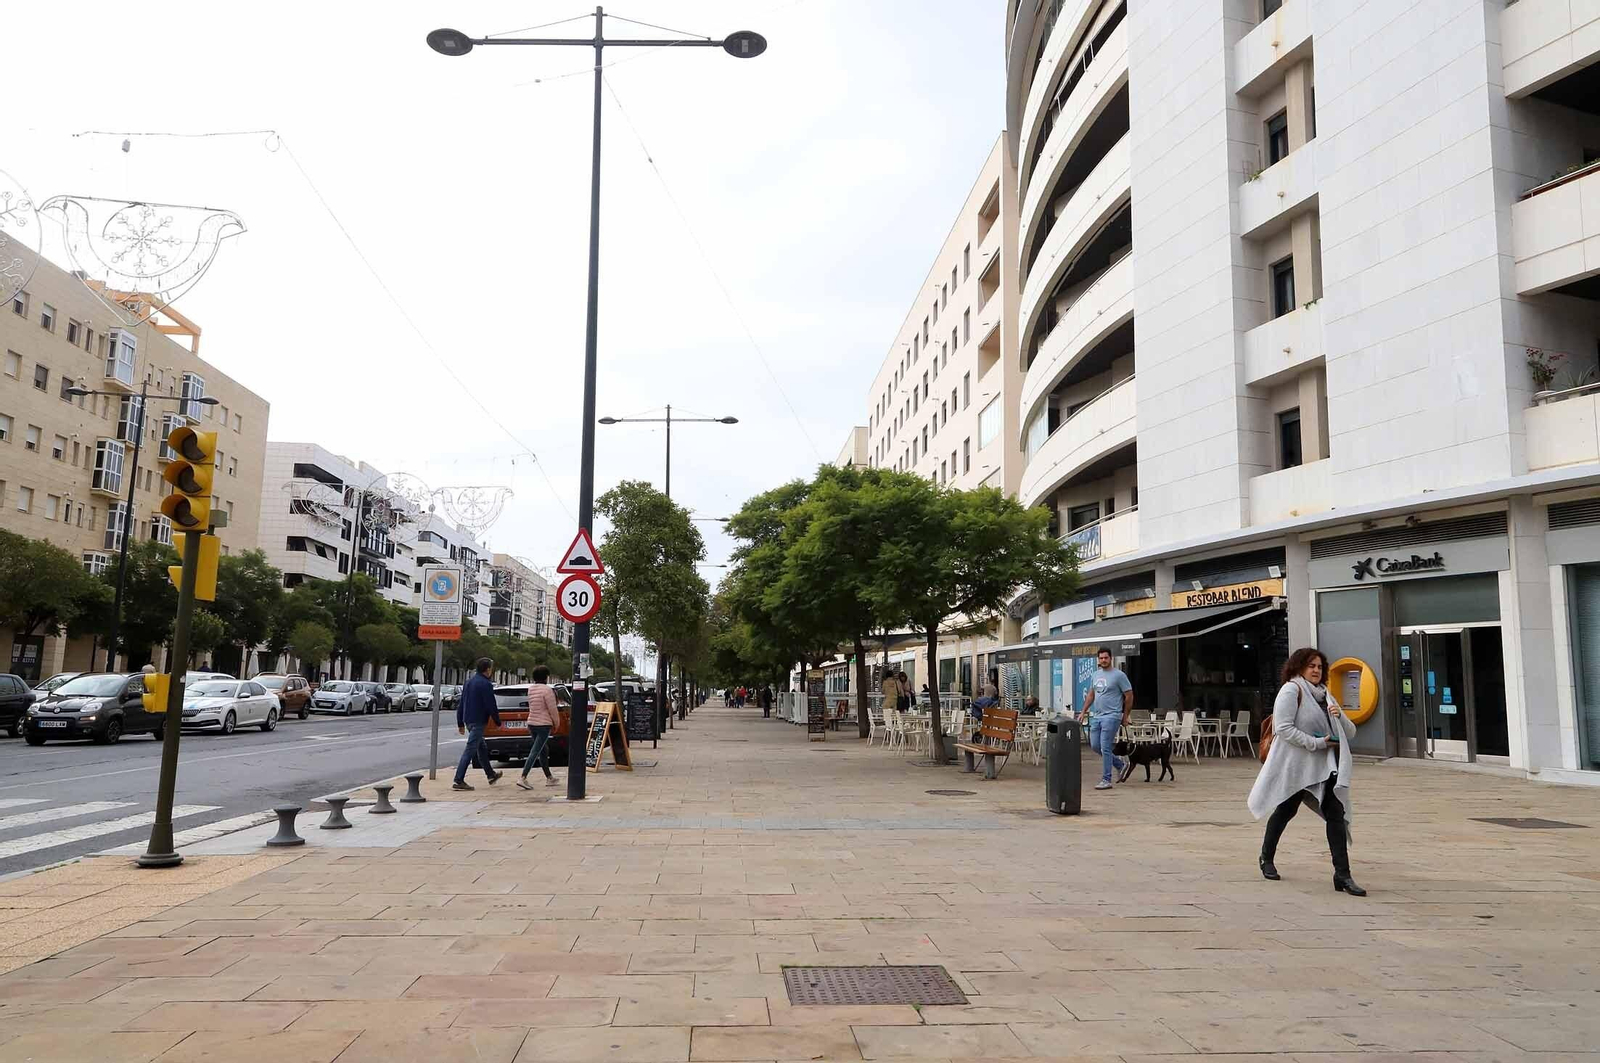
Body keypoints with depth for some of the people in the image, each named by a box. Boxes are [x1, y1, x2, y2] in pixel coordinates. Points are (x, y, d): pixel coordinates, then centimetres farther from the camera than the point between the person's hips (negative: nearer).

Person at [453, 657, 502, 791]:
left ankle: (491, 775, 33)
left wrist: (460, 724, 21)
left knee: (482, 747, 21)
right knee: (470, 750, -9)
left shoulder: (469, 682, 12)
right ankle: (458, 781, -11)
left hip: (468, 720, 9)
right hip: (478, 722, -9)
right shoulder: (486, 684, -14)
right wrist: (498, 722, -2)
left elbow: (460, 705, 16)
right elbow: (491, 706, -15)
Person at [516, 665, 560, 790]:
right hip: (543, 724, -8)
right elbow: (553, 709, -13)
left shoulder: (530, 689, 8)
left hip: (532, 723, 8)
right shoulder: (547, 690, -15)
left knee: (543, 751, 18)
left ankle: (549, 778, 25)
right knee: (535, 752, -9)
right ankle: (523, 778, -16)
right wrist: (556, 721, 2)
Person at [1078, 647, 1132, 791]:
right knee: (1095, 746, 11)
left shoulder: (1119, 675, -8)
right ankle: (1119, 764, 30)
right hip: (1096, 716, 8)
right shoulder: (1096, 674, 13)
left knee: (1105, 748, -10)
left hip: (1111, 716, -8)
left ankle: (1106, 780, -3)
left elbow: (1129, 695, -5)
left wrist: (1125, 716, -2)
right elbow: (1091, 694, 22)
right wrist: (1083, 711, 17)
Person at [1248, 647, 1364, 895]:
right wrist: (1317, 743, -20)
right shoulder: (1291, 690, -7)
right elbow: (1284, 728, -18)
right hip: (1295, 765, -6)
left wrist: (1340, 716, -5)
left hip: (1325, 766, 6)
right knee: (1284, 812, 9)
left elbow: (1350, 733, 16)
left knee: (1336, 815, -7)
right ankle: (1266, 859, 31)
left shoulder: (1326, 695, 17)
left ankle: (1342, 875, -7)